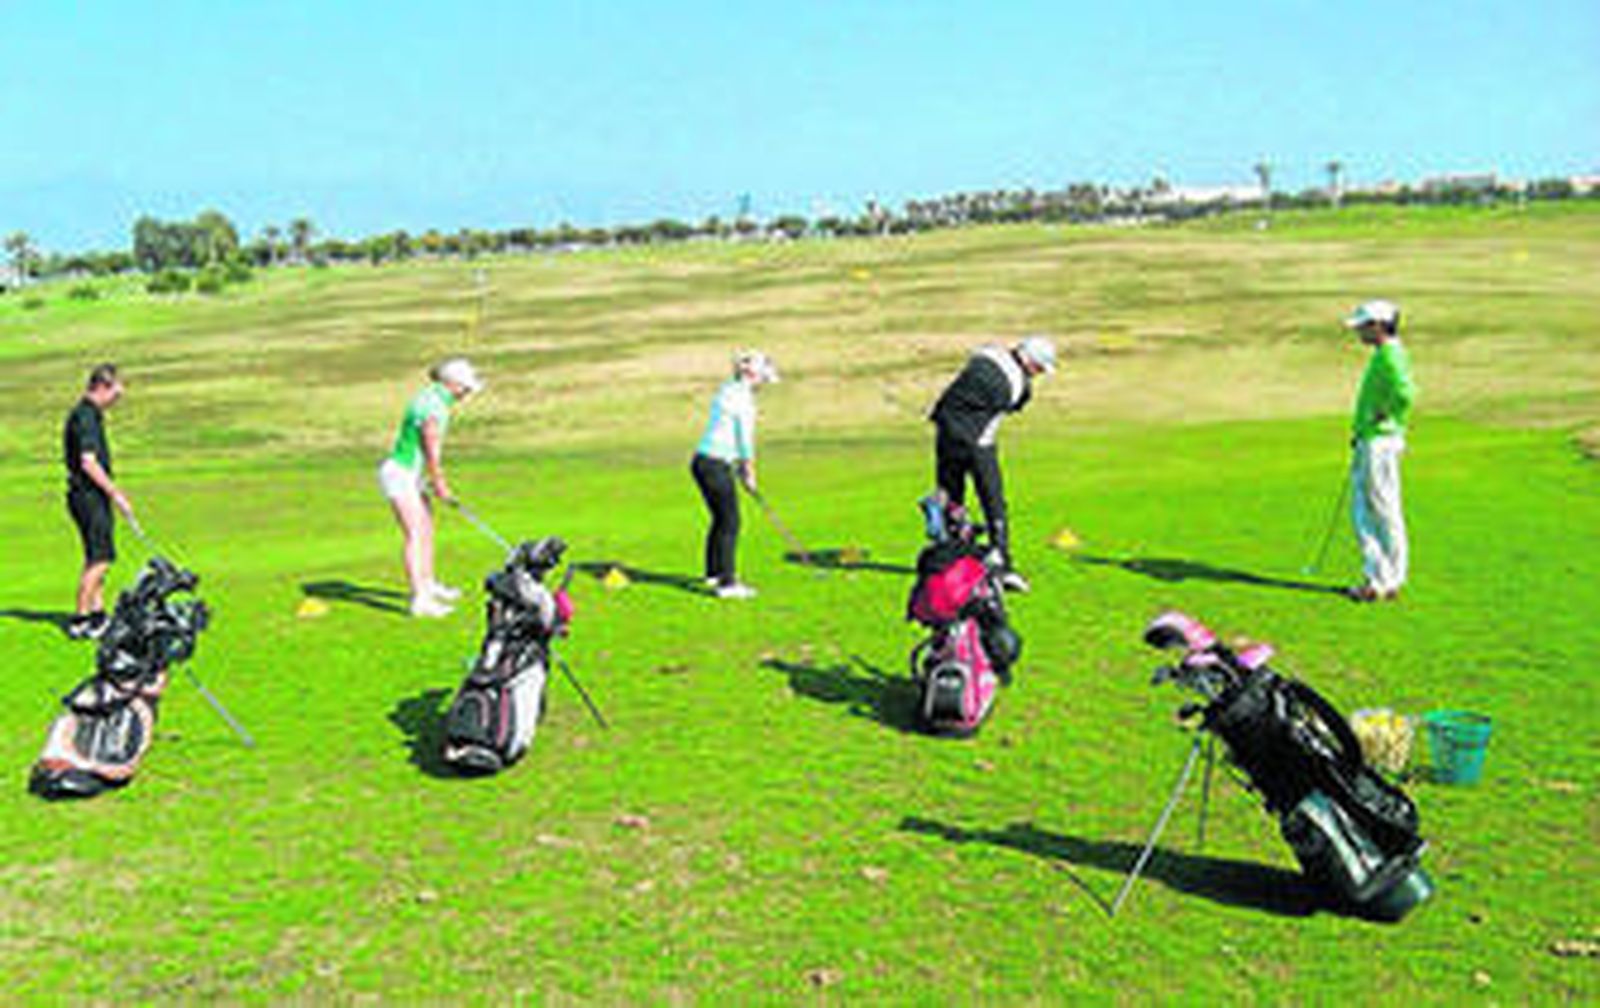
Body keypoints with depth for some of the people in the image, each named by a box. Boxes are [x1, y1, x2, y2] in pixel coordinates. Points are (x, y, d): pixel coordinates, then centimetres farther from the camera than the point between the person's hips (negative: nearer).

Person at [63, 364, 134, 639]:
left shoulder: (91, 415, 16)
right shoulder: (85, 417, -16)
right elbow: (88, 463, -23)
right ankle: (80, 621, -7)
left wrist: (112, 490, 23)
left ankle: (97, 614, 19)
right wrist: (115, 493, -20)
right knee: (100, 558, -10)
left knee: (97, 558, 13)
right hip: (87, 495, -11)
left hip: (93, 495, 11)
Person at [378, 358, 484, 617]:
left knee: (427, 529, 20)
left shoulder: (435, 398, 7)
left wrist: (437, 480, 17)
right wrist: (441, 485, -6)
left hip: (411, 475, 10)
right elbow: (432, 453, -19)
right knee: (415, 535, -16)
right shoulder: (434, 409, -25)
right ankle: (420, 600, -20)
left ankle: (429, 586, 35)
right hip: (399, 475, -10)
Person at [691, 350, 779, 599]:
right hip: (715, 465, -10)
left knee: (721, 518, 20)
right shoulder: (743, 397, -14)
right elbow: (746, 440, -10)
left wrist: (739, 468, 16)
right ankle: (727, 583, -11)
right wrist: (749, 474, 2)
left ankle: (714, 572, 32)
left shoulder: (728, 390, 15)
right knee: (730, 522, -9)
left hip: (702, 461, 10)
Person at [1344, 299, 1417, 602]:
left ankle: (1388, 580, 2)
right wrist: (1359, 432, 18)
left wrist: (1385, 418, -17)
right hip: (1367, 443, 10)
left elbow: (1405, 393, -32)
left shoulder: (1390, 355, -16)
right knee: (1361, 512, 13)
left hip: (1380, 443, -10)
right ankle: (1377, 576, 19)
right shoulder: (1381, 355, 16)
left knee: (1385, 512, -4)